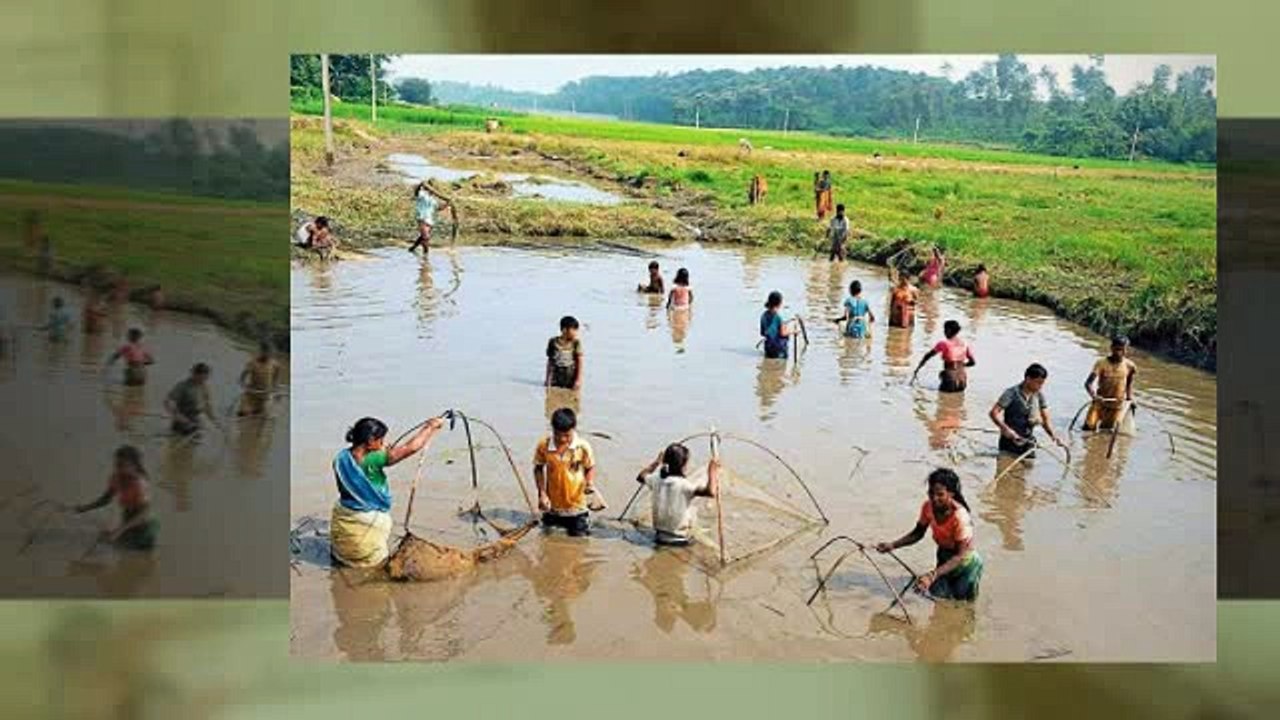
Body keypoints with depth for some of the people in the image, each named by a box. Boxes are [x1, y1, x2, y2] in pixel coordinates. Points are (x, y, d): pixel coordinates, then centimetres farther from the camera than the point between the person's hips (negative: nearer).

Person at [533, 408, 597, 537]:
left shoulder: (583, 447, -16)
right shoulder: (543, 445, -13)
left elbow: (590, 468, -2)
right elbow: (538, 469, 1)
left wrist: (590, 483, -23)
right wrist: (542, 493, -8)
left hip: (576, 506, -2)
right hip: (552, 506, 2)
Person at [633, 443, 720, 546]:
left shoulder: (656, 480, -8)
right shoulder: (685, 484, -25)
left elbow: (641, 477, 15)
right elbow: (711, 492, -36)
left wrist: (656, 462, 20)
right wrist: (712, 471, -24)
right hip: (680, 538, -5)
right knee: (692, 509, 19)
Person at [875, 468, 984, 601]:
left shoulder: (960, 517, -34)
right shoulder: (928, 507, -17)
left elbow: (960, 556, -34)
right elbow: (918, 533, 0)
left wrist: (933, 575, -45)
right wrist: (893, 545, -13)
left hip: (965, 562, -5)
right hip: (944, 556, 5)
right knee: (937, 593, 2)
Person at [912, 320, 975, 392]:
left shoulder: (944, 344, -8)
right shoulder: (964, 344, 6)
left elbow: (927, 356, -4)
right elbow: (972, 362, 14)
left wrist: (917, 370, 4)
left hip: (950, 380, -5)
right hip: (963, 381, 5)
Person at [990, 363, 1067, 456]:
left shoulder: (1039, 396, 3)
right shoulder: (1012, 393, -13)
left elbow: (1046, 420, 7)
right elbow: (994, 413, -19)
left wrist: (1054, 436, -10)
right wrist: (1006, 429, -34)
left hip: (1027, 445, 6)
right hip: (1010, 444, -6)